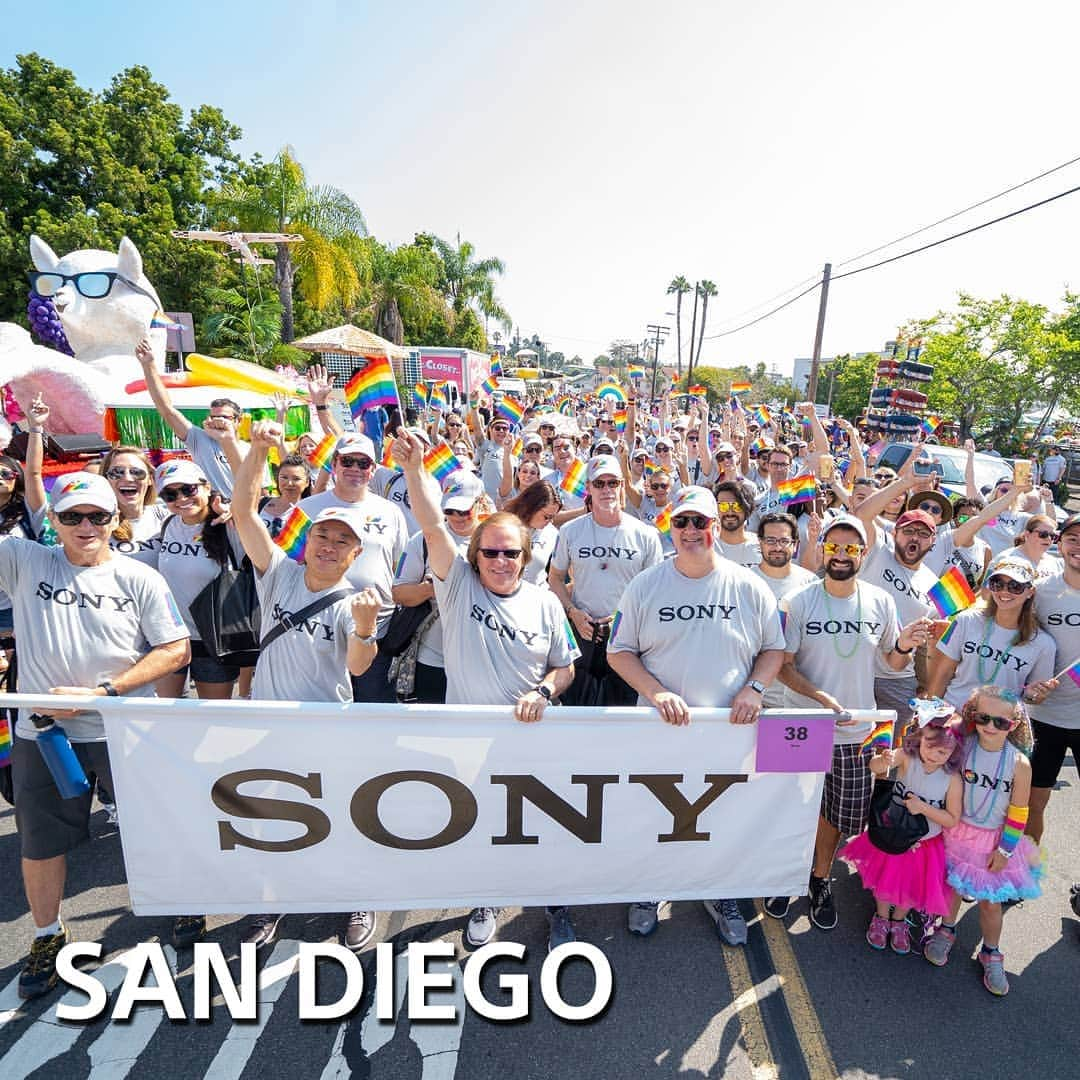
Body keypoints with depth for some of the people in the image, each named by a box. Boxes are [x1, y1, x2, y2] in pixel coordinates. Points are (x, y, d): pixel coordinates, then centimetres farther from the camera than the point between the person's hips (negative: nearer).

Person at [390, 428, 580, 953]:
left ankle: (555, 904, 36)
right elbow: (433, 526, -21)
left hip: (529, 735, 0)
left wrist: (542, 692, -15)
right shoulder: (459, 585, -6)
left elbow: (565, 667, 5)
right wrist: (413, 468, -33)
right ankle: (485, 901, 44)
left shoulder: (544, 603, -2)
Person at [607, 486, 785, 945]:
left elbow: (774, 649, 5)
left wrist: (754, 689, -13)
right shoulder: (645, 585, -6)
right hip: (660, 727, 0)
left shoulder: (749, 587, -4)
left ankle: (721, 894, 45)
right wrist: (656, 693, -17)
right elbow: (618, 652, -3)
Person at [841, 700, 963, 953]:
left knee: (911, 886, 19)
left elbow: (952, 820, -12)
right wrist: (883, 761, -63)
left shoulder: (952, 780, -19)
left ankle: (899, 921, 49)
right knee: (885, 879, 17)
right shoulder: (907, 758, -22)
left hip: (924, 844, 1)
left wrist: (923, 808, -26)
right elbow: (874, 767, -40)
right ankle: (881, 918, 45)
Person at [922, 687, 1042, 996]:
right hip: (959, 832, 1)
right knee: (953, 885, 17)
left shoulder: (1019, 763, -17)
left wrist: (1005, 850, -6)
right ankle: (946, 931, 42)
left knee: (990, 901, 11)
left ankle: (991, 954, 35)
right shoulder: (962, 746, -16)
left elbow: (1018, 813, -9)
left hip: (994, 840, -1)